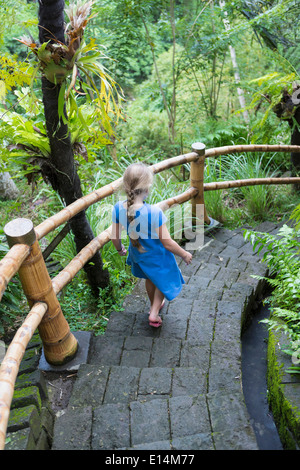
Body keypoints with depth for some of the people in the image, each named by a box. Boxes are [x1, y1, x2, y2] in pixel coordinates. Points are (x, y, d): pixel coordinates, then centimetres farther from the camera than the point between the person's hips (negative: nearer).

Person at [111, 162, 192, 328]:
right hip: (157, 257, -5)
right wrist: (184, 254, -7)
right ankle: (154, 313, 31)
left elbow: (115, 237, -8)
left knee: (150, 279, 34)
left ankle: (154, 305, 58)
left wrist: (120, 249, 15)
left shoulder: (118, 208, -23)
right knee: (163, 280, 28)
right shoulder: (154, 212, -37)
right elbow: (168, 243, -26)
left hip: (138, 255, 5)